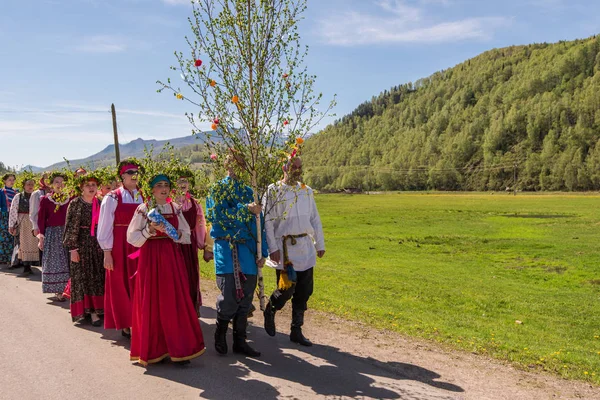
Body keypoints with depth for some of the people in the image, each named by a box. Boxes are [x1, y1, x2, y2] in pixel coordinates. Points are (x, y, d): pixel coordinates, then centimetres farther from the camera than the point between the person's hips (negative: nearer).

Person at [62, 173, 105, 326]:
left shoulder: (99, 203, 7)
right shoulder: (75, 203, -6)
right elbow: (71, 226, -8)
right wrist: (73, 247, -12)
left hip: (97, 243, 4)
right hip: (82, 243, -4)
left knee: (98, 276, 7)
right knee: (83, 277, 1)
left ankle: (96, 310, 16)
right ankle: (86, 310, 7)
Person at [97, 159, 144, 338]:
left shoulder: (144, 198, 6)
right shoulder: (112, 198, -4)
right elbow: (105, 227, -4)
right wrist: (107, 253, -7)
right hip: (119, 246, -3)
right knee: (121, 285, 6)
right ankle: (125, 324, 19)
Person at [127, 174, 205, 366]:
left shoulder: (175, 208, 9)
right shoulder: (143, 209, 0)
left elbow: (186, 235, 10)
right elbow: (132, 238, -3)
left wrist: (172, 233, -9)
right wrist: (149, 230, -17)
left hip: (173, 259, 3)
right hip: (151, 259, -3)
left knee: (176, 303, 1)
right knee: (153, 304, 2)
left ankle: (178, 348, 11)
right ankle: (154, 349, 15)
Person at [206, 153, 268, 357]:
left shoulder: (248, 191, 14)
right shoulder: (218, 189, 3)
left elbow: (258, 223, 12)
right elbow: (220, 215, -12)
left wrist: (262, 252, 7)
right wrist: (246, 209, -21)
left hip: (248, 250, 5)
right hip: (227, 250, -4)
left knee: (246, 297, 7)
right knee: (229, 296, -7)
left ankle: (240, 341, 21)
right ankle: (220, 335, 19)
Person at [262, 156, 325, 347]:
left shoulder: (307, 191, 11)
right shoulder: (273, 191, -4)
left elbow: (315, 219, 15)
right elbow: (267, 221, -8)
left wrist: (320, 244, 14)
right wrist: (273, 248, -13)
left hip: (306, 247, 5)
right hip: (285, 247, -5)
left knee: (304, 291, 7)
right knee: (287, 288, -5)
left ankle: (296, 331, 21)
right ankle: (270, 311, 28)